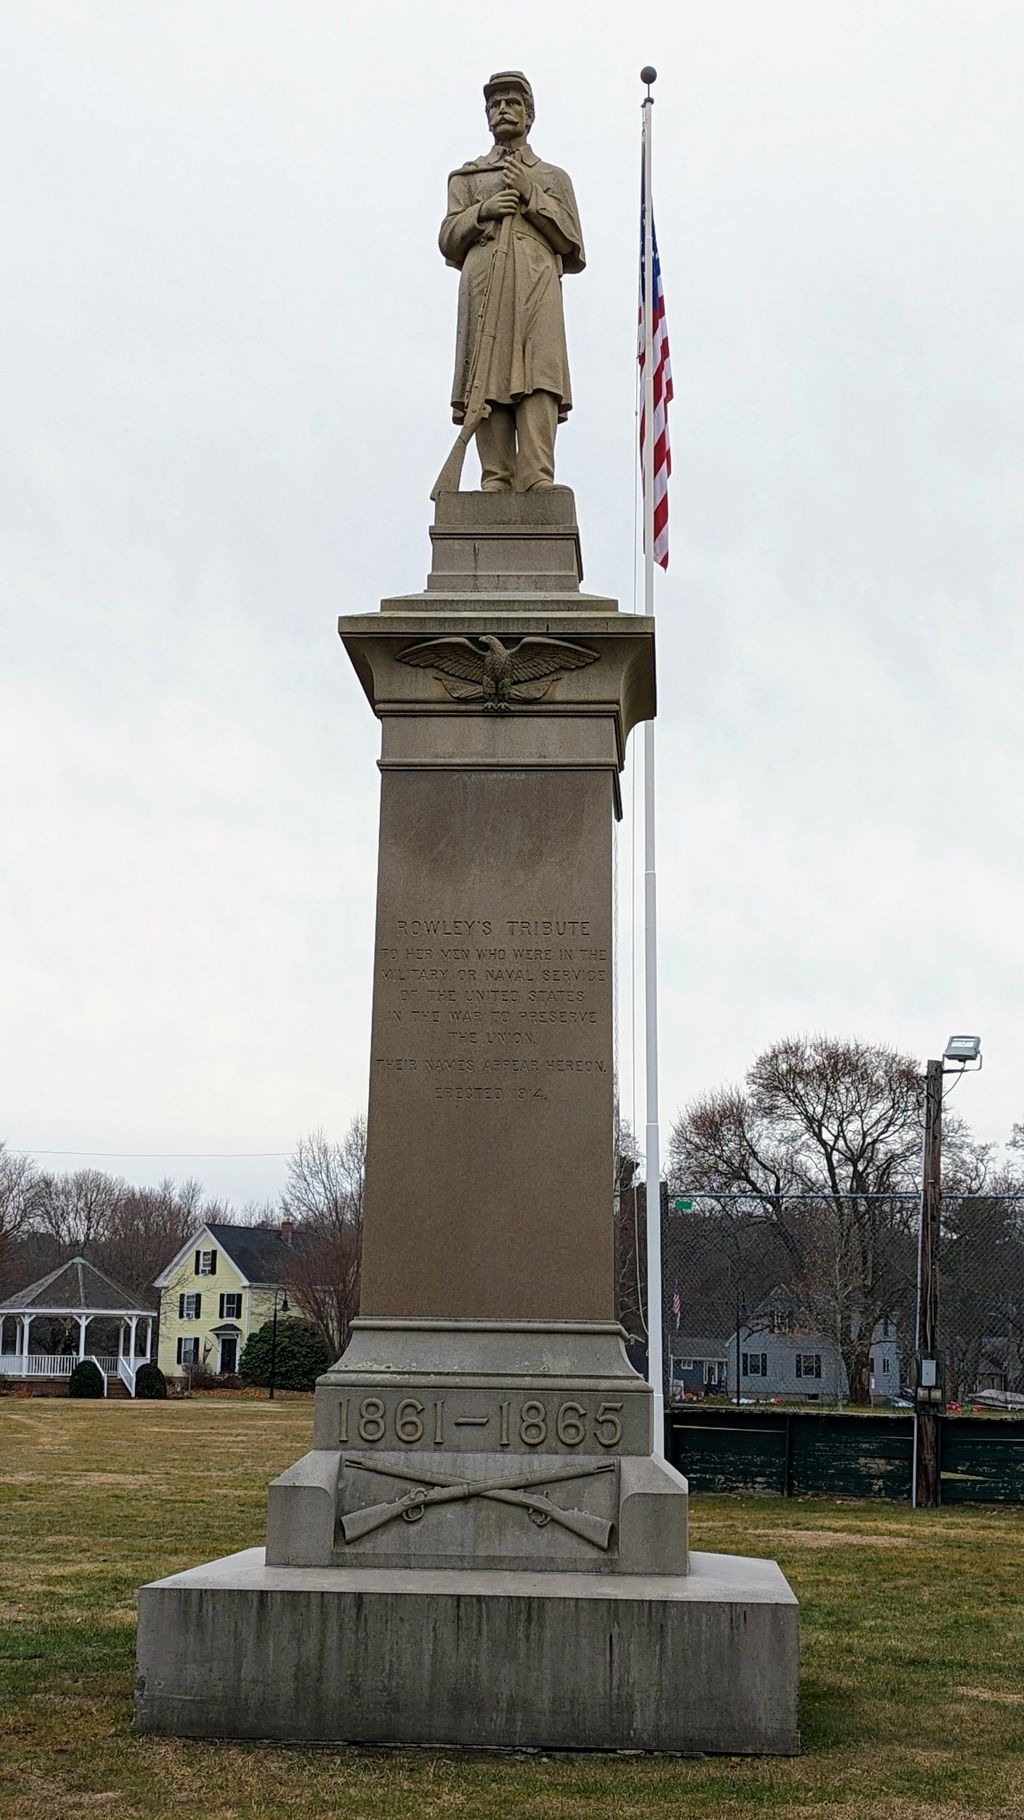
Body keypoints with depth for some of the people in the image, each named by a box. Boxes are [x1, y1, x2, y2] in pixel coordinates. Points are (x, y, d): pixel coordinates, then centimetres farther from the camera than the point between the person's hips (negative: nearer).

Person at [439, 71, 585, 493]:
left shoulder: (553, 177, 26)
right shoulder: (466, 176, 27)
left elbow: (572, 247, 13)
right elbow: (448, 240, 16)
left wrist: (531, 196, 4)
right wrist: (482, 211, -2)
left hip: (538, 288, -1)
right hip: (483, 289, 1)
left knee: (538, 379, -18)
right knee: (487, 381, -14)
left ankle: (537, 483, -28)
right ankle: (495, 482, -17)